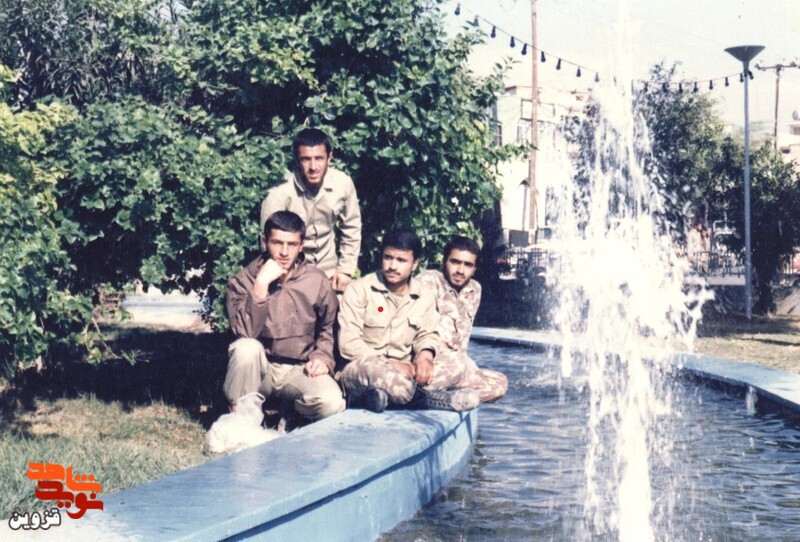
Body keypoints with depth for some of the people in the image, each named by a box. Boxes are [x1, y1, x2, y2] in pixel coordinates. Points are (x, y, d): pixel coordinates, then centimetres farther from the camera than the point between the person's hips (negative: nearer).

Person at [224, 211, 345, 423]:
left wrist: (322, 356, -2)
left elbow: (327, 329, 17)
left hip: (299, 370, 1)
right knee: (246, 348, -34)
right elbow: (245, 333, -20)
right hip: (260, 369, -1)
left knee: (332, 403, -28)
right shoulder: (243, 281, -5)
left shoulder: (317, 282, 1)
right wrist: (261, 285, -25)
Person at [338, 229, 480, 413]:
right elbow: (348, 343, -13)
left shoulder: (424, 297, 8)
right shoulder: (359, 290, -7)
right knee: (373, 369, -42)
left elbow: (427, 335, 15)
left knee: (454, 368, -17)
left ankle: (379, 395, -28)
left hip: (401, 371, 6)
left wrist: (426, 354, -11)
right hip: (361, 370, -6)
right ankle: (425, 396, -20)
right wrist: (389, 363, -21)